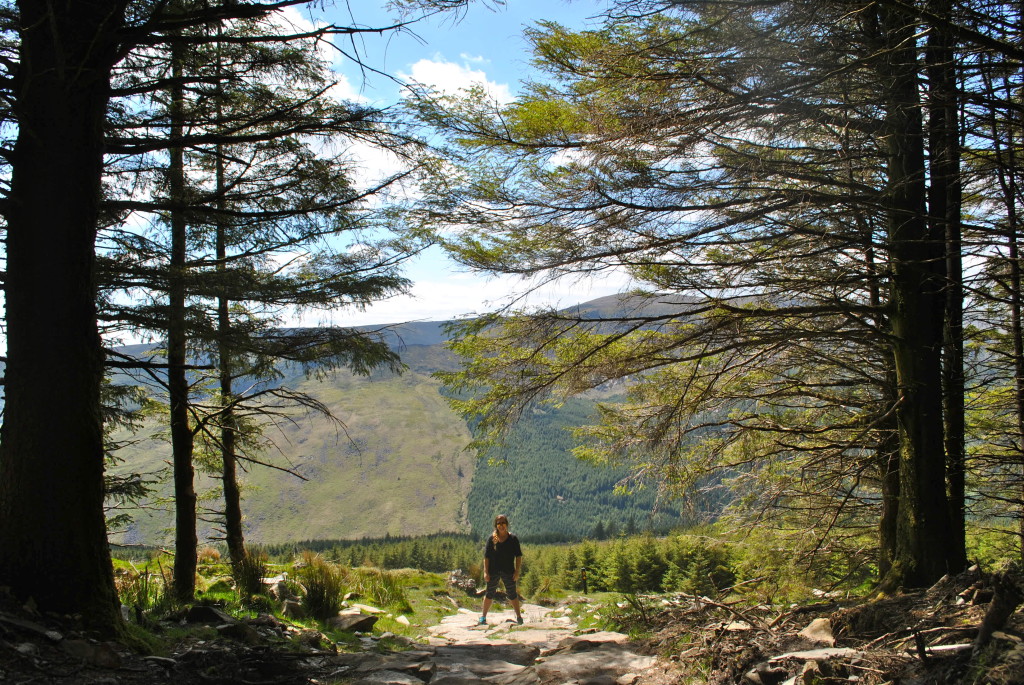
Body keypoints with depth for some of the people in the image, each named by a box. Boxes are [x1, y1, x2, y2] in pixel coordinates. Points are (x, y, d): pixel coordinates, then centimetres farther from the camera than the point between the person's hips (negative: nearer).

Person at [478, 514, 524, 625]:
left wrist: (517, 571, -5)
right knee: (490, 594, 8)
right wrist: (486, 572, -6)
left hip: (508, 571, 0)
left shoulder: (513, 539, -1)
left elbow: (518, 556, 1)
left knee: (512, 594, 6)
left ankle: (519, 616, 16)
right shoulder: (492, 538, -1)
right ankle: (483, 616, 17)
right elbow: (486, 556, -1)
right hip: (493, 571, 0)